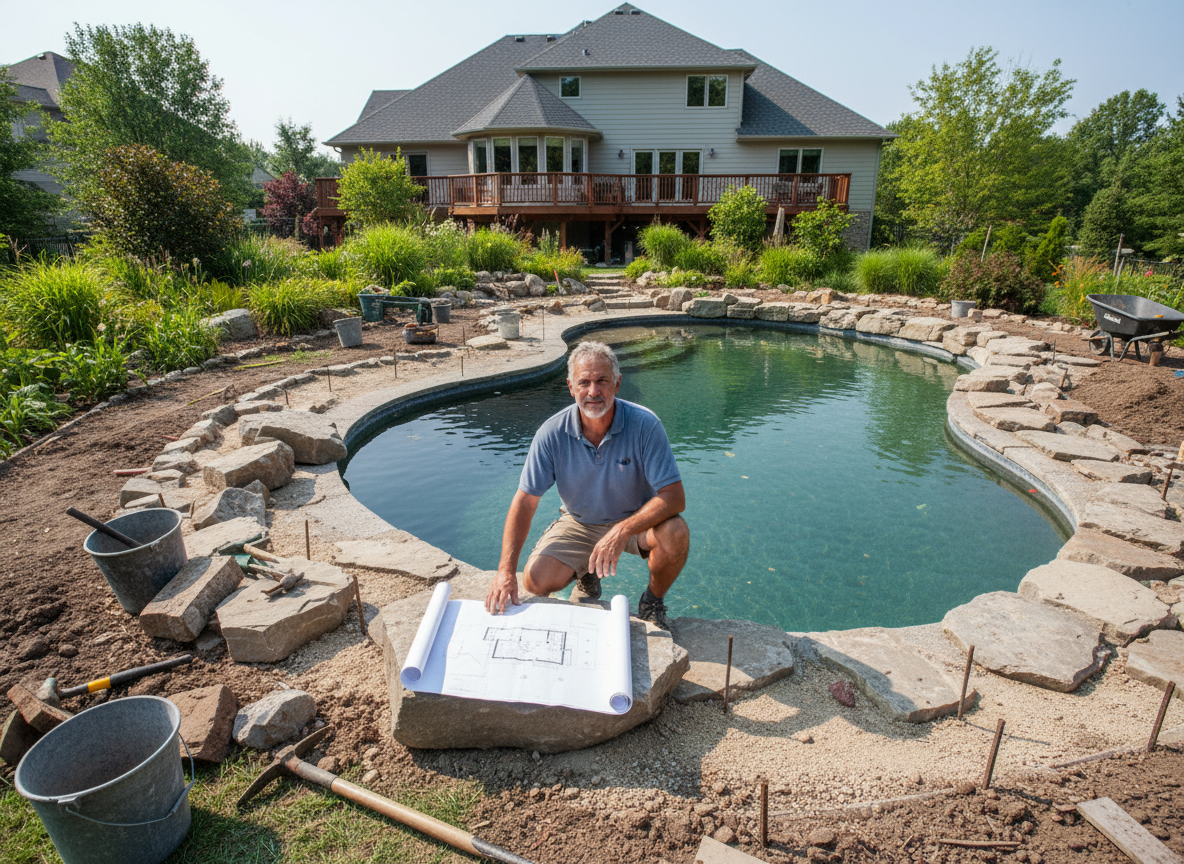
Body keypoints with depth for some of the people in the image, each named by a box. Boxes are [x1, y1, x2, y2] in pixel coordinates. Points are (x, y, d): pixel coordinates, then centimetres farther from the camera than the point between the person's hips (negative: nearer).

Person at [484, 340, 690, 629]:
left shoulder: (645, 425, -24)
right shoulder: (552, 434, -19)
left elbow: (674, 497, -26)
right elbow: (525, 501, -16)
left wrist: (622, 531, -40)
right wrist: (506, 570, -25)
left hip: (637, 519, -1)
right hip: (579, 523, 2)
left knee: (675, 533, -32)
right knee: (537, 579, -20)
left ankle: (653, 602, 0)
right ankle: (585, 576, 17)